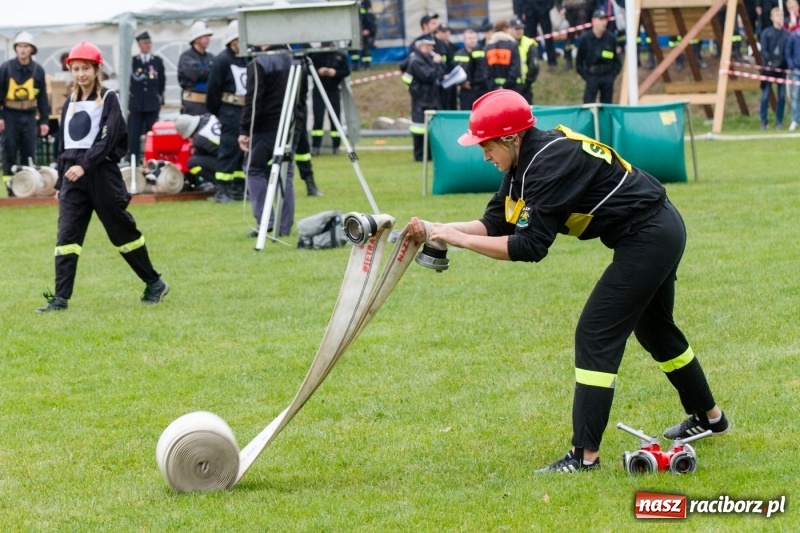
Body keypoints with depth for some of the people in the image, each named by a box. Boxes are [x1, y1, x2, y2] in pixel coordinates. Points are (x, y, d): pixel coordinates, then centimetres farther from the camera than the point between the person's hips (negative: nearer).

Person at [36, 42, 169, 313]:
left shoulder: (108, 99, -3)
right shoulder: (71, 103, 15)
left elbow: (107, 139, -14)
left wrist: (84, 166, -24)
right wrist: (60, 183, 17)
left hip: (101, 171, -5)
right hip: (73, 173, 5)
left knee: (121, 231, 3)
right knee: (66, 234, -6)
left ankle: (155, 283, 18)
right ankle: (60, 297, -9)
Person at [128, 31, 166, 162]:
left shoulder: (158, 61, 8)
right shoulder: (132, 61, 3)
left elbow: (162, 82, 14)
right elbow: (127, 82, 5)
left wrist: (160, 97, 9)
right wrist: (127, 105, 0)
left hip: (152, 105, 1)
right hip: (136, 105, -1)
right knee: (133, 136, -3)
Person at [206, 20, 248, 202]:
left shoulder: (246, 59, 12)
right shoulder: (222, 60, -9)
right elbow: (213, 90, -7)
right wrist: (217, 114, -2)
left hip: (246, 110, 7)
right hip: (230, 110, -7)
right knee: (229, 149, -9)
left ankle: (239, 188, 16)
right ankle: (221, 190, -7)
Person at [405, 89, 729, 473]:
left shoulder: (552, 161, -26)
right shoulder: (527, 161, 3)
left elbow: (530, 246, -27)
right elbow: (494, 224, 4)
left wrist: (459, 239, -23)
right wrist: (435, 230, -9)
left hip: (647, 239, -11)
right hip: (661, 232, 11)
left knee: (596, 336, -12)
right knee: (654, 329, 27)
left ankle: (585, 456, -12)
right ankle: (708, 417, 46)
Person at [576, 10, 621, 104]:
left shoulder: (611, 38, 0)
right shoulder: (585, 39, -5)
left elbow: (617, 61, 9)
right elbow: (579, 62, 2)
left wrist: (612, 75, -2)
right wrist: (587, 77, -5)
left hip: (608, 78, 2)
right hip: (592, 77, -2)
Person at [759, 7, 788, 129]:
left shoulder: (787, 34, 5)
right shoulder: (766, 33, 1)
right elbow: (763, 51, -4)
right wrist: (769, 61, -20)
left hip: (782, 69, 2)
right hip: (768, 68, -2)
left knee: (782, 95, 3)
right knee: (765, 95, -1)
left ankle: (779, 121, 11)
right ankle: (763, 120, 8)